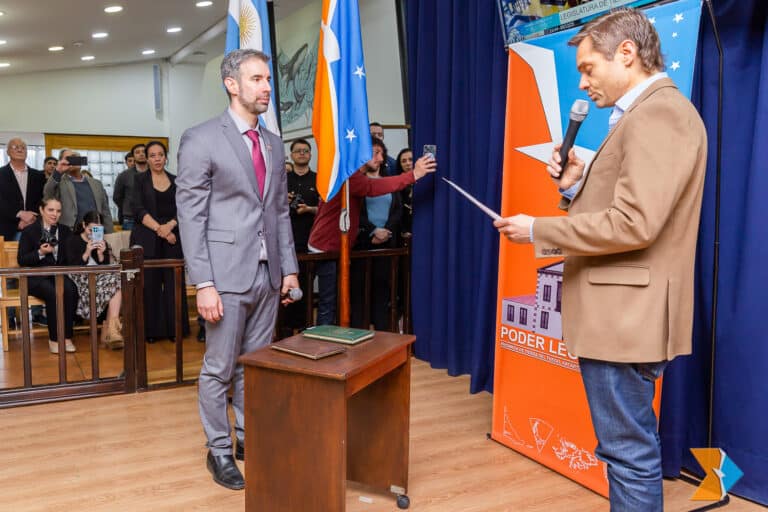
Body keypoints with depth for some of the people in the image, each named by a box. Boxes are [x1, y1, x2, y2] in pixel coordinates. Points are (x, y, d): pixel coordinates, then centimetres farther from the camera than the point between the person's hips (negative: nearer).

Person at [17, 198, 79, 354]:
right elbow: (21, 260, -2)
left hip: (59, 275, 3)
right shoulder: (29, 231, 4)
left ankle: (67, 337, -25)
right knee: (53, 293, -34)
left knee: (70, 290, -31)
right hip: (36, 278, -3)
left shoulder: (65, 231, 15)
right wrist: (40, 252, -16)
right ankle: (53, 339, -22)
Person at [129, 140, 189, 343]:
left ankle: (174, 328, 6)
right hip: (146, 239, -2)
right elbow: (138, 209, -3)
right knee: (149, 285, -3)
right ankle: (151, 330, 4)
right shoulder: (140, 180, 7)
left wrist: (170, 225, -12)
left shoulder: (175, 181, 13)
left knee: (173, 284, -1)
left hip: (172, 238, 2)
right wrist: (159, 228, -13)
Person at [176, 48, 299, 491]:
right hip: (226, 275, -5)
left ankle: (250, 438, 29)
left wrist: (290, 267, 9)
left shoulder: (274, 144, 12)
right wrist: (204, 283, -15)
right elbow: (191, 216, -10)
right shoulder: (201, 139, -6)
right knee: (220, 369, 6)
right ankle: (219, 450, 21)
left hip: (268, 274, 6)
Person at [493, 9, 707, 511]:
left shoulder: (659, 113, -15)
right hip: (621, 314, 11)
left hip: (625, 317, -11)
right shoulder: (647, 116, 18)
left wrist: (537, 230, -17)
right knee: (635, 445, 20)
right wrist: (575, 187, 3)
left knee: (630, 452, 1)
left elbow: (633, 223, -26)